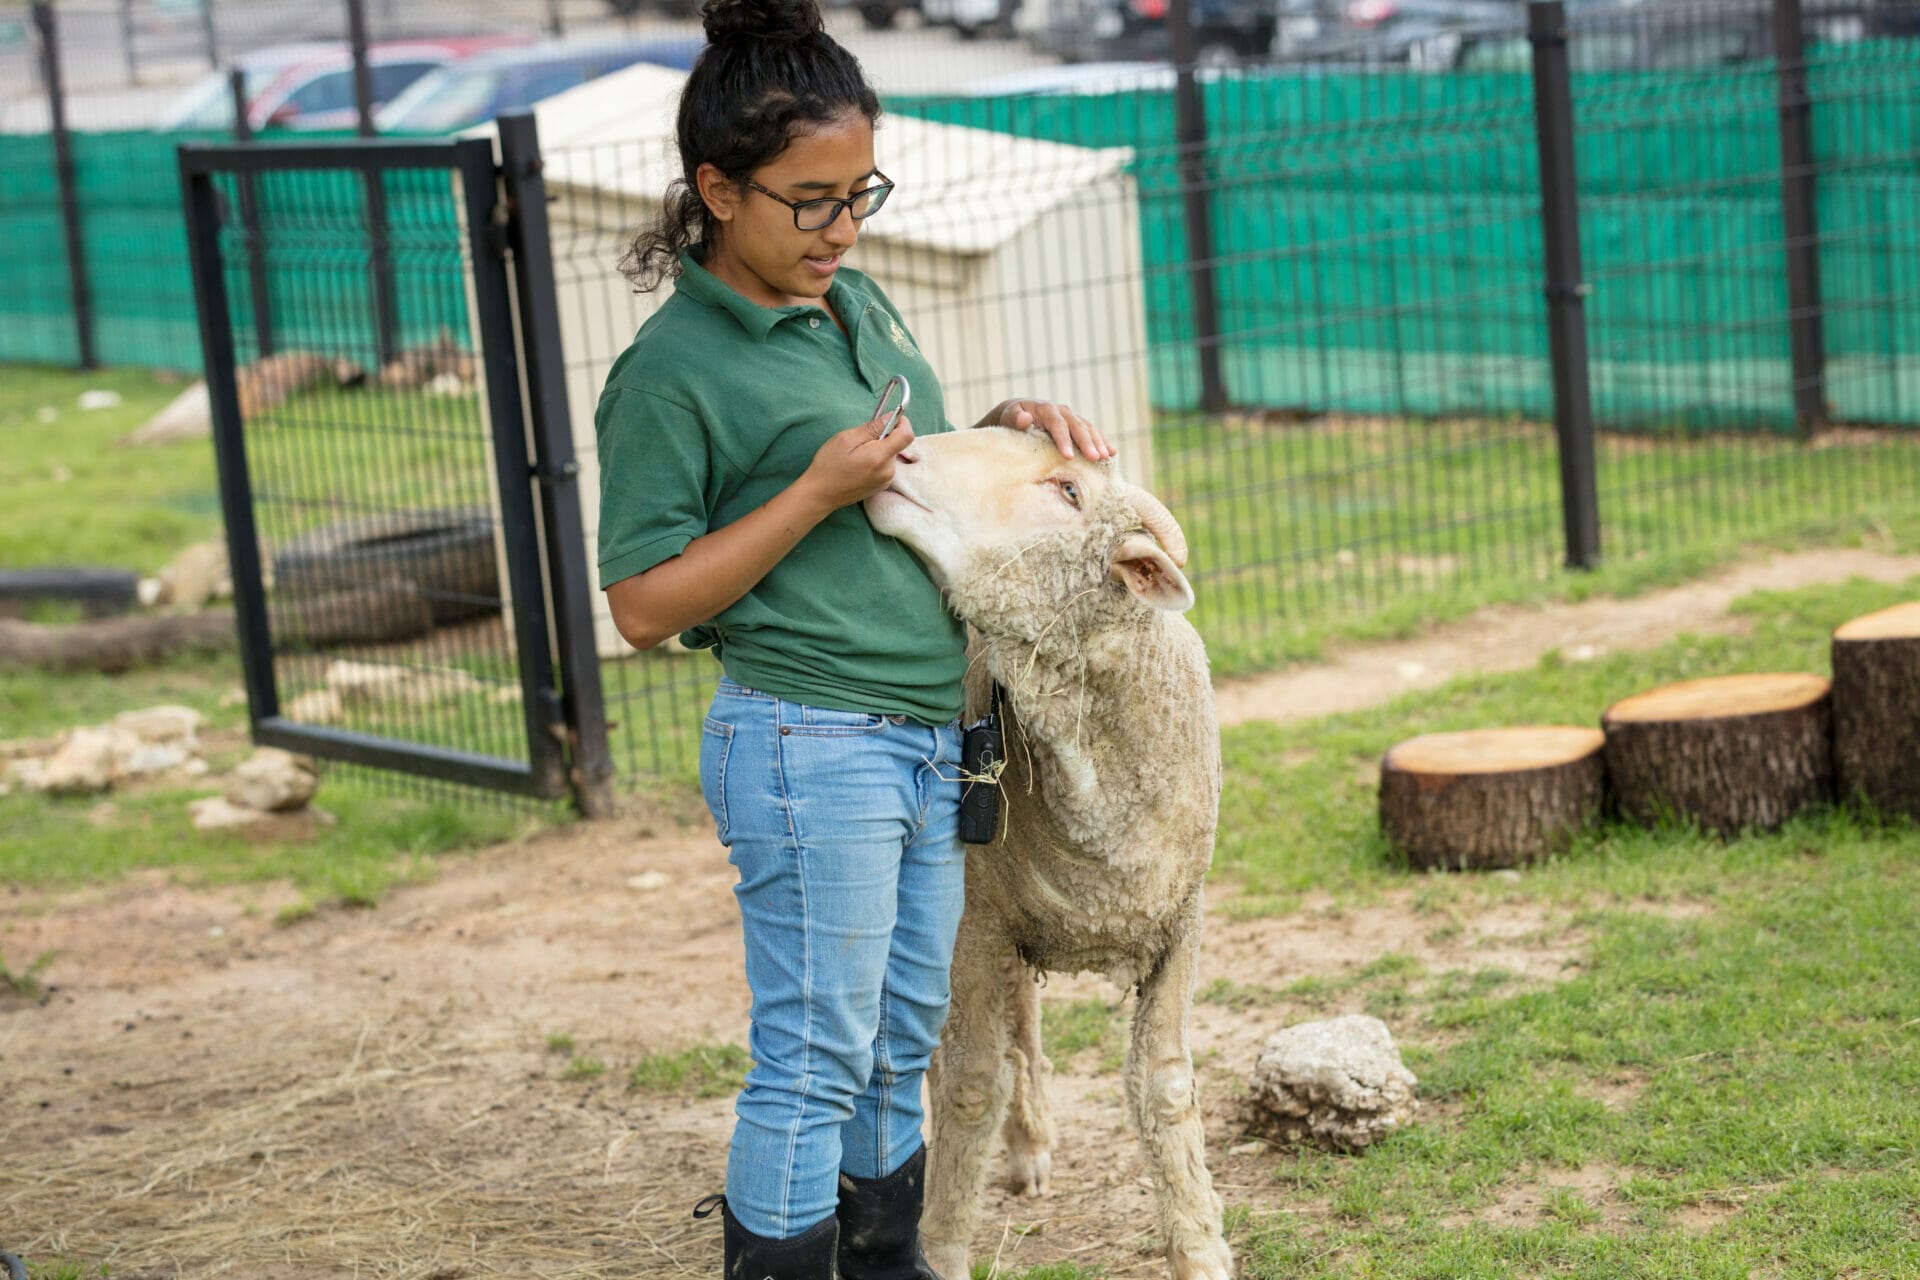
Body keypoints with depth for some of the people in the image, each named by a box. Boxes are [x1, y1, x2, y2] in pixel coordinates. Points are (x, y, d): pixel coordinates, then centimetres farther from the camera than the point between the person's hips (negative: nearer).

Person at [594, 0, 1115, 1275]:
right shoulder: (673, 371, -11)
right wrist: (816, 492, -18)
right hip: (810, 746, -8)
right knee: (815, 1056, -3)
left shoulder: (859, 302, 12)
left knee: (902, 1037, 15)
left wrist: (1005, 425, 7)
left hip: (931, 739, 8)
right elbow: (644, 605, -13)